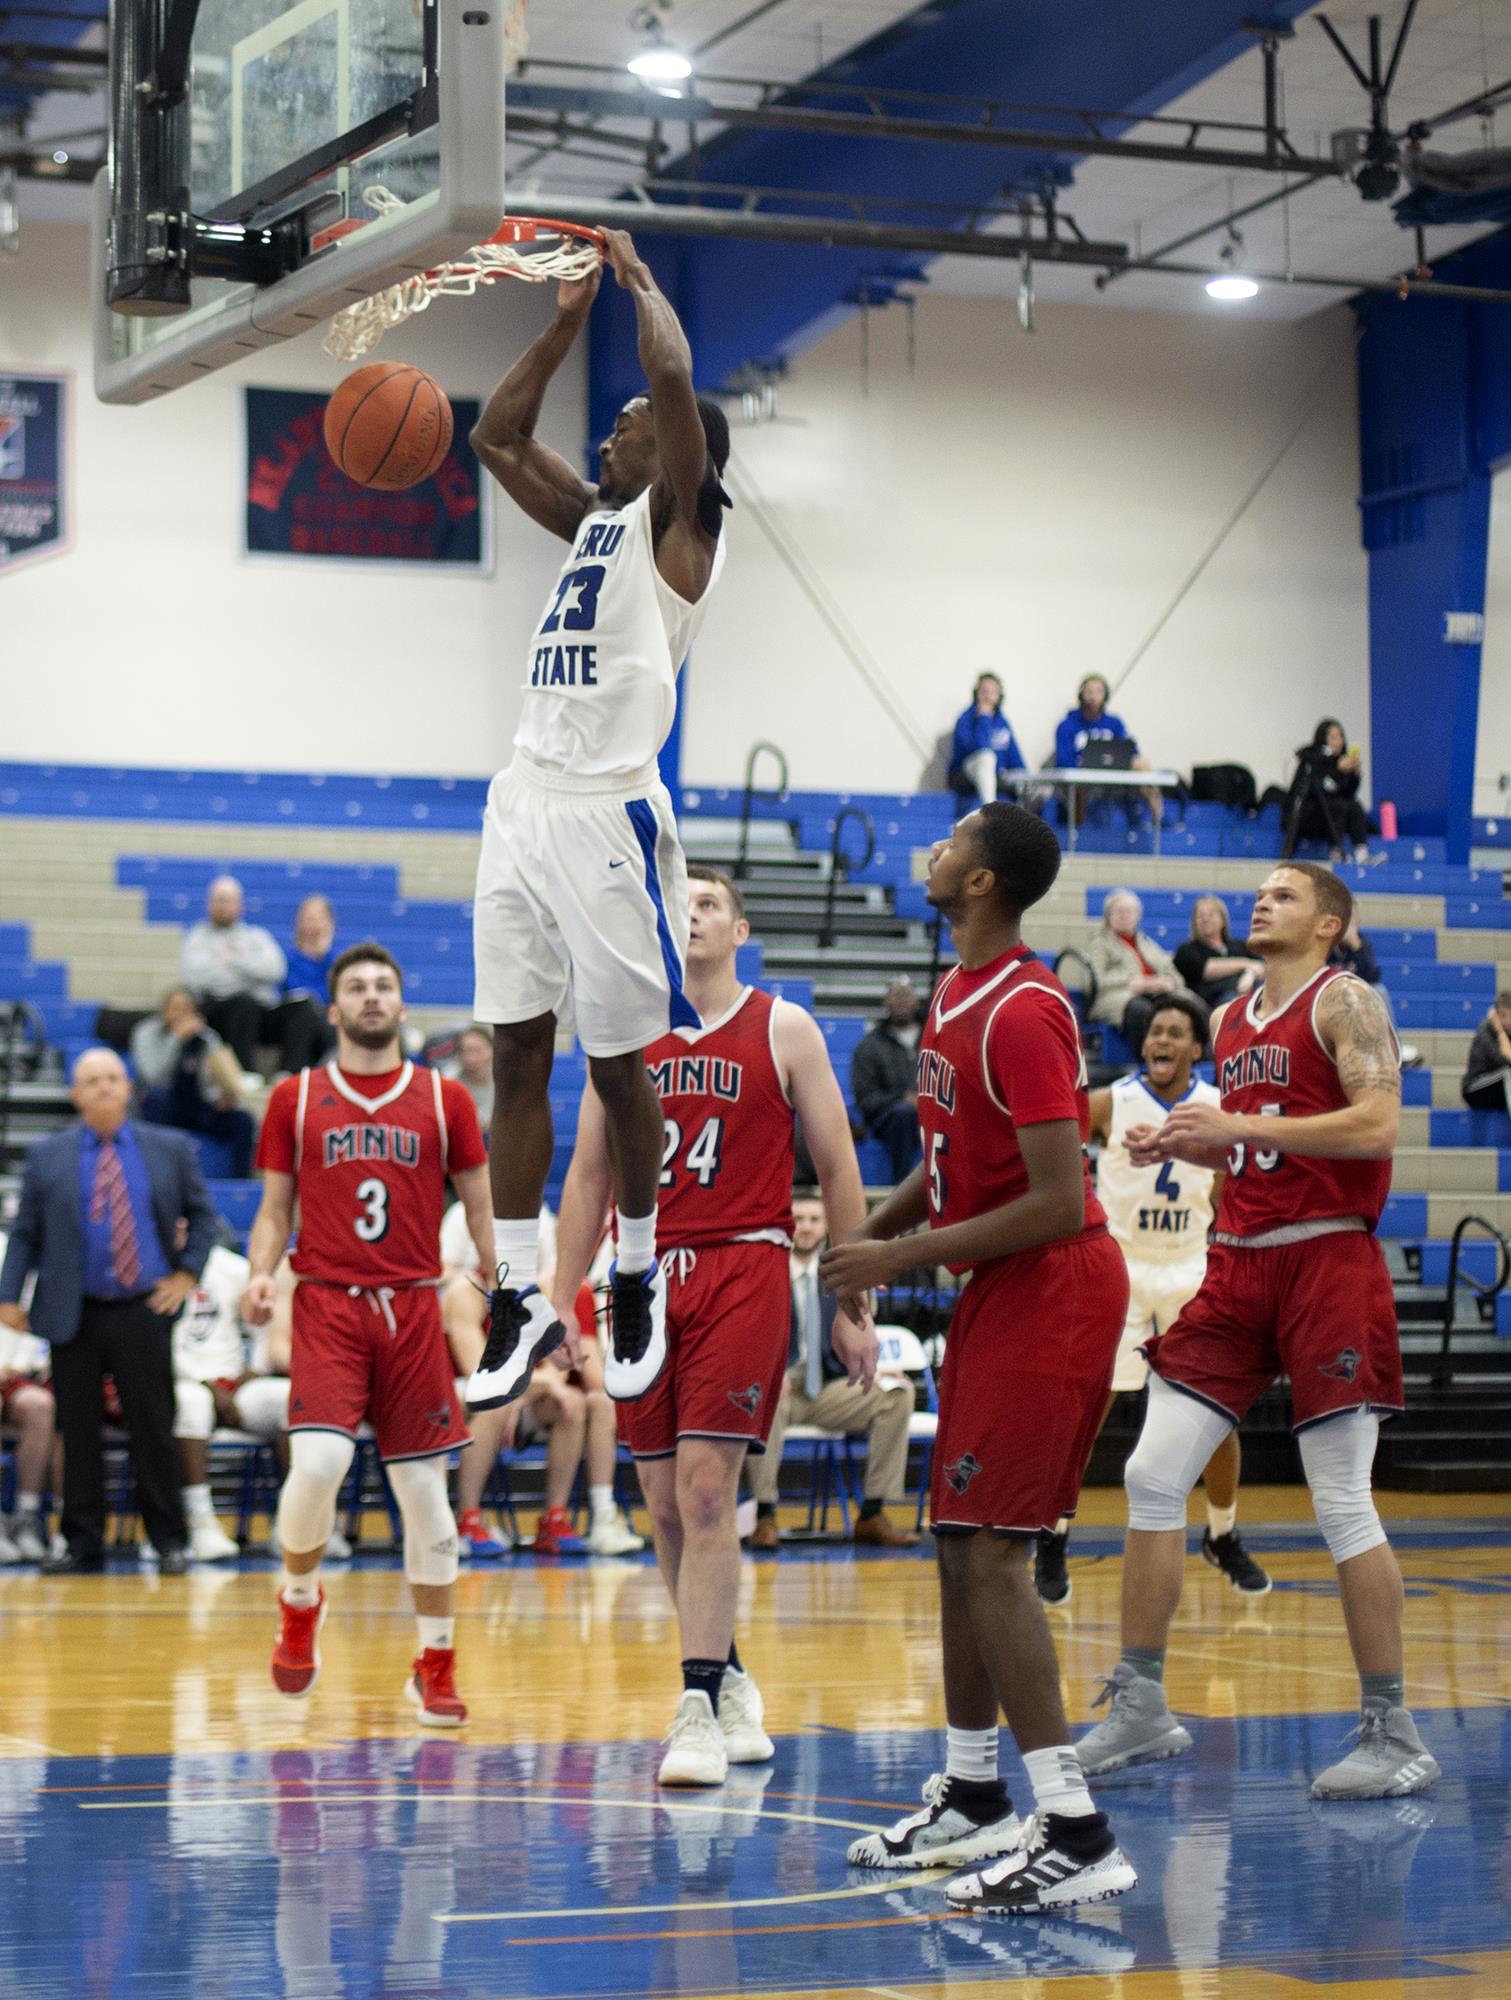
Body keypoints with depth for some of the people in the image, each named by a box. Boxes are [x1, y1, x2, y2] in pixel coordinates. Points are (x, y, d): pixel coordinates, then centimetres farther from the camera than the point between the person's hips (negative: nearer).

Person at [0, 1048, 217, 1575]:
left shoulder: (170, 1149, 6)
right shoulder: (47, 1156, 6)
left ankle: (169, 1541, 9)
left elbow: (202, 1215, 13)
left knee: (154, 1428, 0)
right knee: (78, 1434, 3)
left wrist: (186, 1274, 1)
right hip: (75, 1315, 1)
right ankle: (81, 1545, 10)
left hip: (144, 1313, 0)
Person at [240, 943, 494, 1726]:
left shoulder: (444, 1100, 8)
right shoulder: (296, 1098, 8)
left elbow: (482, 1209, 10)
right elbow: (275, 1208, 11)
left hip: (412, 1309, 1)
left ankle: (434, 1669, 13)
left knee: (425, 1491, 2)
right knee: (317, 1463, -20)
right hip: (326, 1306, -1)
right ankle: (300, 1601, 10)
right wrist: (261, 1274, -9)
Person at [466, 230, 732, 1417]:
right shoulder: (592, 517, 18)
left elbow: (674, 374, -16)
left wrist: (637, 270, -1)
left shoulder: (677, 523, -3)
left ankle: (639, 1282, 18)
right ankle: (523, 1299, 10)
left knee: (619, 1069, 2)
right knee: (516, 1058, 6)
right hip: (522, 804, 8)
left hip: (606, 815, -7)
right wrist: (570, 318, 20)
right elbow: (498, 436, 26)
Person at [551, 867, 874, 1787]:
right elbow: (589, 1177, 15)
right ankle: (729, 1681, 24)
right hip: (646, 1273, 4)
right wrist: (563, 1304, 8)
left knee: (705, 1488, -14)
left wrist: (853, 1306, -1)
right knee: (666, 1505, 6)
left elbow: (838, 1169, 4)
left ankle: (699, 1709, -12)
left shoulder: (784, 1030, 3)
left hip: (745, 1271, -4)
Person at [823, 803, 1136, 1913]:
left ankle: (1077, 1834, -13)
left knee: (991, 1551, -14)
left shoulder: (1023, 1012, -21)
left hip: (1052, 1288, -10)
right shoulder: (955, 997, 11)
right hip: (996, 1289, 10)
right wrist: (873, 1230, 8)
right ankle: (972, 1799, 27)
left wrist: (902, 1257, -20)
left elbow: (1058, 1201, -25)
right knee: (960, 1543, 15)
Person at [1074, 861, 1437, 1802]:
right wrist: (1179, 1145, 9)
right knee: (1153, 1475, 2)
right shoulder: (1232, 1019, 17)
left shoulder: (1345, 1001, -5)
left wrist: (1238, 1124, -19)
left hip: (1327, 1261, -8)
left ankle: (1395, 1734, 3)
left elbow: (1377, 1127, -18)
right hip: (1240, 1263, 8)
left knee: (1344, 1504, -6)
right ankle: (1141, 1708, 11)